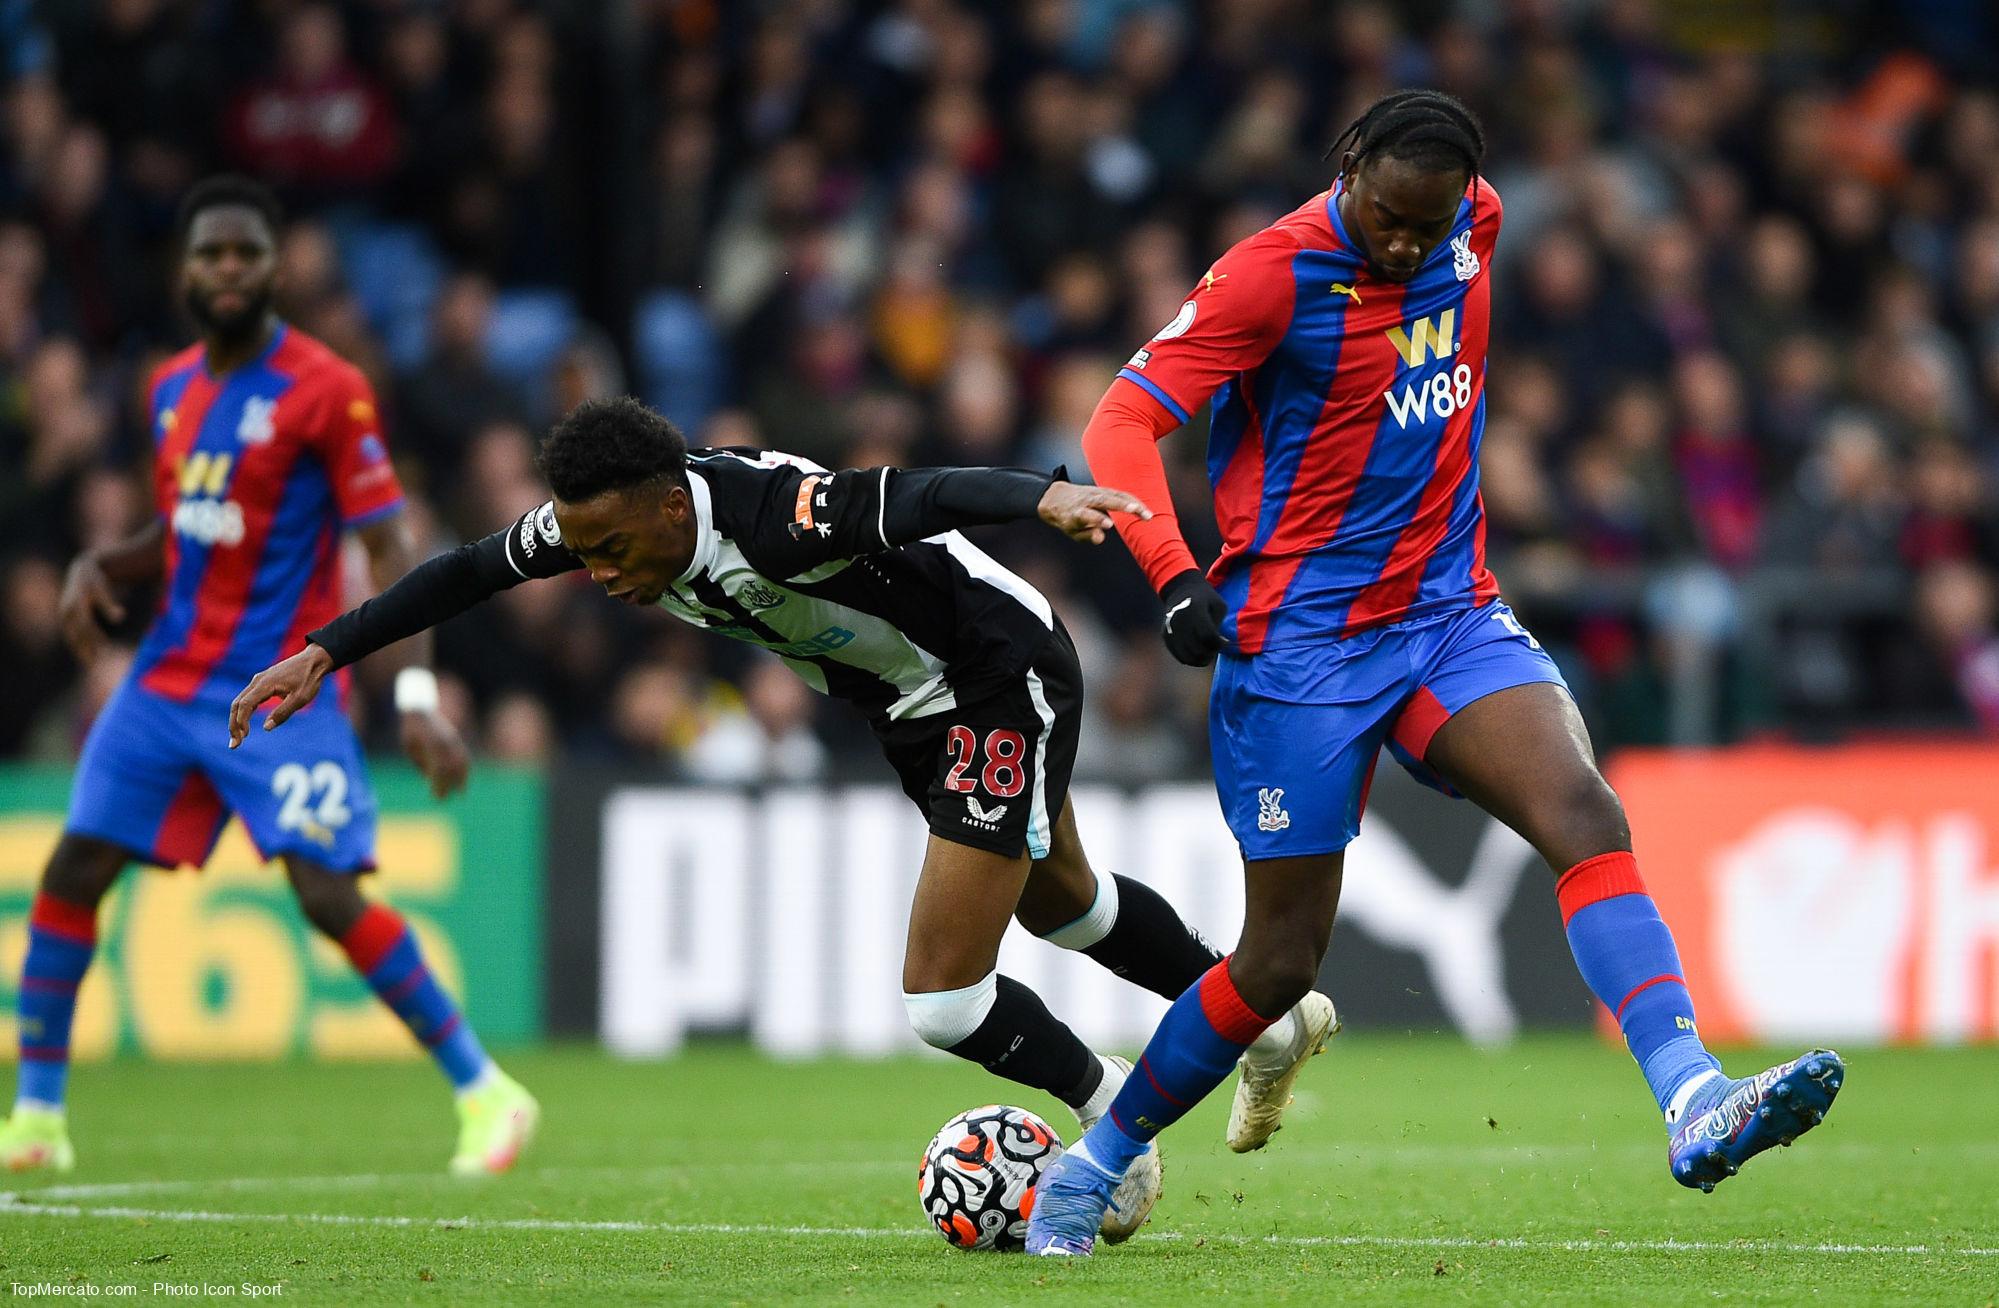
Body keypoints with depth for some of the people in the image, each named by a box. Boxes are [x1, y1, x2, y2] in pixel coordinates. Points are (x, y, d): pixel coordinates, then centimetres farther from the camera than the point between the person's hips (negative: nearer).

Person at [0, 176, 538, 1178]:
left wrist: (416, 692, -23)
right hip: (169, 675, 6)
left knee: (330, 893, -16)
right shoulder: (173, 387, 11)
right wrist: (102, 567, 3)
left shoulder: (325, 390, -10)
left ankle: (486, 1094, -3)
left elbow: (388, 546, -13)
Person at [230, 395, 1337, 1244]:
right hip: (911, 711, 9)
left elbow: (921, 496, -54)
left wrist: (1042, 495, -72)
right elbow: (467, 574, -3)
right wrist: (323, 653, -5)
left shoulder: (771, 517, -40)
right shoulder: (599, 521, -16)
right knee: (1058, 902, 30)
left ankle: (1110, 1110, 17)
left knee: (940, 999, -10)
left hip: (1006, 680, -9)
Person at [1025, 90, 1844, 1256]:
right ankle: (1093, 1167, 21)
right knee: (1282, 961, 0)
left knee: (1584, 812, -22)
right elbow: (1123, 424, -17)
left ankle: (1692, 1100, -36)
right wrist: (1176, 576, -33)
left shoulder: (1475, 217, 2)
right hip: (1299, 636, -5)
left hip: (1450, 613, 5)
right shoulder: (1276, 273, -15)